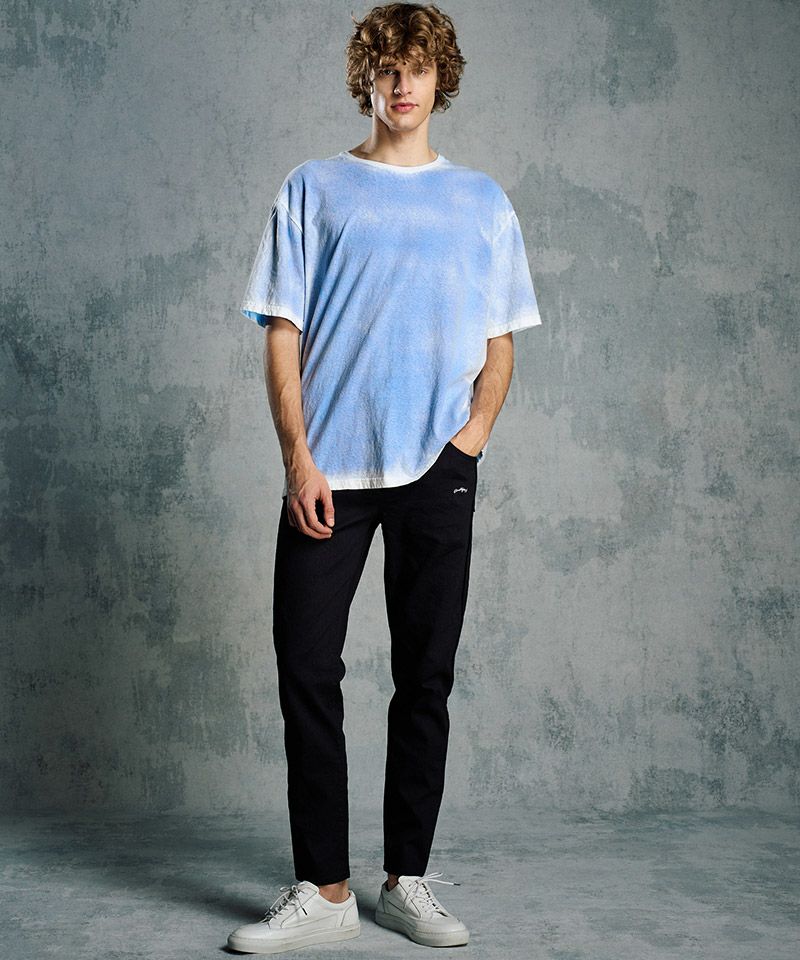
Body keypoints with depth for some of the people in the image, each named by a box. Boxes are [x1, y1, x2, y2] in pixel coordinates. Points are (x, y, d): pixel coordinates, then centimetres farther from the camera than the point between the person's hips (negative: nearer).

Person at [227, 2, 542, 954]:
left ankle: (408, 882, 17)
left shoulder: (482, 201, 13)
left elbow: (500, 341, 14)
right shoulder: (313, 189, 9)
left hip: (436, 475, 1)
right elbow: (282, 334, 4)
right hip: (327, 472, -1)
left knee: (426, 681, 5)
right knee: (307, 672, -4)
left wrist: (476, 430, -4)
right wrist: (299, 458, -7)